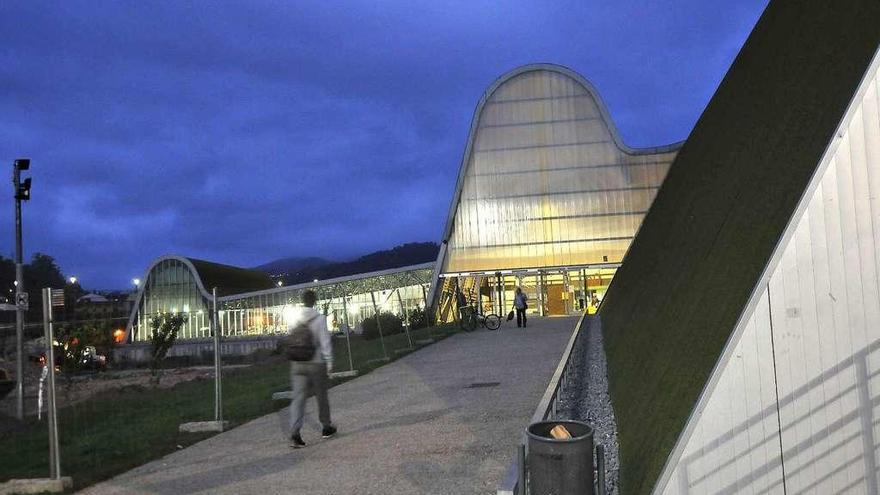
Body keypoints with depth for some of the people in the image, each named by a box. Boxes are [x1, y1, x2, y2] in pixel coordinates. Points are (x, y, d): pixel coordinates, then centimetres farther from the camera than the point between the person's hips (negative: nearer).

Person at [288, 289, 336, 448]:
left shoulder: (294, 320, 4)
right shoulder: (319, 319, -9)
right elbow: (325, 342, -12)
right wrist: (329, 362, -6)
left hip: (298, 364, 3)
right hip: (316, 364, -3)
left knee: (298, 398, 0)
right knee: (321, 396, 13)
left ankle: (294, 433, -12)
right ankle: (326, 427, 28)